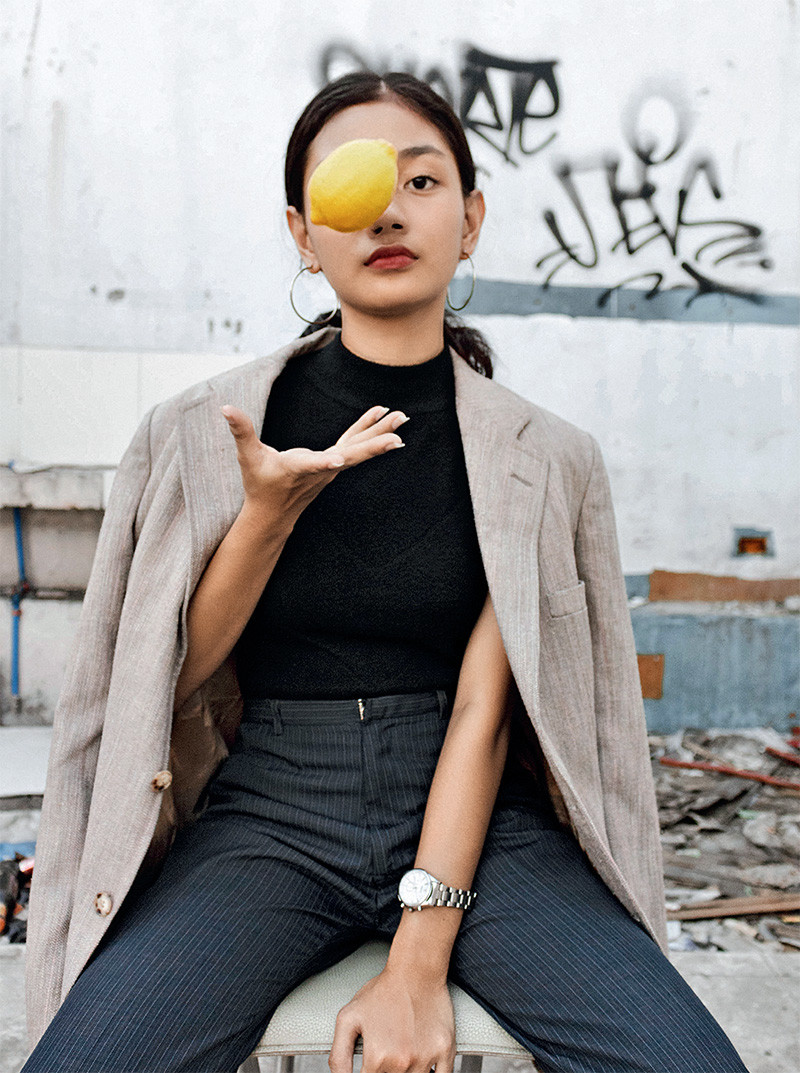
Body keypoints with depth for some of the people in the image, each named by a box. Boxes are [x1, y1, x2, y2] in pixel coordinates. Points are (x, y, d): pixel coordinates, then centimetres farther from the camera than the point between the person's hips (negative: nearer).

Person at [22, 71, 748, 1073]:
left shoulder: (545, 459, 1)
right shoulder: (201, 431, 2)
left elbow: (481, 711, -6)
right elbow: (180, 672, 1)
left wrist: (418, 962, -15)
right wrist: (270, 508, -15)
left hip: (476, 816, 1)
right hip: (267, 811, 0)